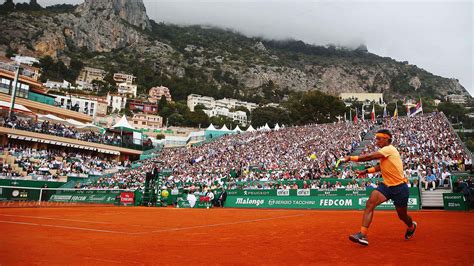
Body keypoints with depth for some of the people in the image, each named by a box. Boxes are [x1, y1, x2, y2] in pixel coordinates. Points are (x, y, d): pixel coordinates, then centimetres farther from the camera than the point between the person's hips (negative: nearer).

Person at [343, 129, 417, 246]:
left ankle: (411, 227, 50)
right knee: (370, 203, -18)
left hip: (399, 187, -7)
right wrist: (366, 171, 9)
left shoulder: (389, 149, -19)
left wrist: (351, 158, -23)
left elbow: (369, 157, -28)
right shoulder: (384, 152, 8)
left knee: (402, 215, 13)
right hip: (386, 186, 7)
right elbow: (381, 166, 22)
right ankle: (363, 235, -24)